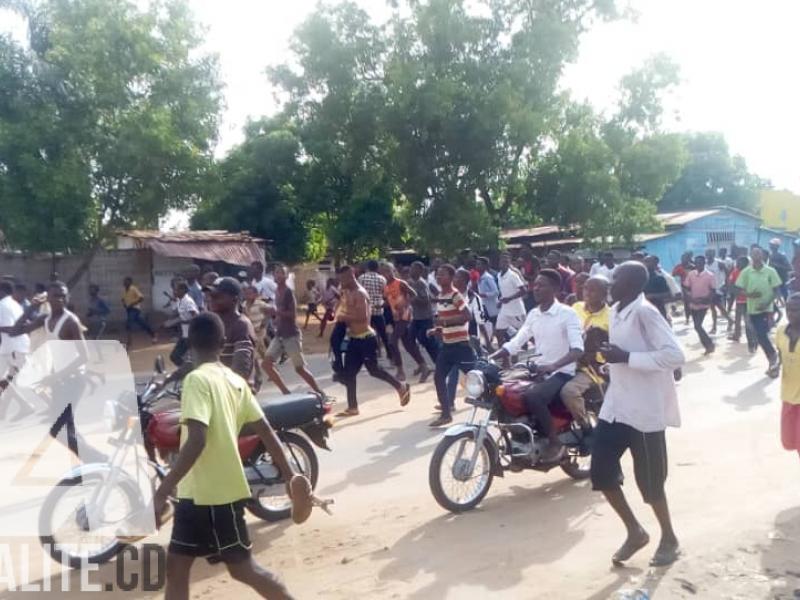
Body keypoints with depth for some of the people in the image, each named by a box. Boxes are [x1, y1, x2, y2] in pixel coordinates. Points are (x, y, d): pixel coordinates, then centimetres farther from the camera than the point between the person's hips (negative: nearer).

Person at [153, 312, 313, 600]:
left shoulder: (197, 380, -16)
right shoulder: (235, 380, 7)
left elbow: (196, 441, -27)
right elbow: (266, 431, 8)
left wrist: (162, 491, -24)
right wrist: (290, 476, 13)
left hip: (213, 493, -8)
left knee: (243, 569, 6)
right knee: (176, 565, 14)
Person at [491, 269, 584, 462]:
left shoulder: (567, 314, -12)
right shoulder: (533, 314, 10)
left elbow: (578, 349, -24)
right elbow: (515, 343, 8)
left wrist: (553, 366, -40)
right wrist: (490, 358, -7)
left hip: (561, 373, -7)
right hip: (539, 372, 7)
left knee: (532, 396, -33)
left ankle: (555, 442, -12)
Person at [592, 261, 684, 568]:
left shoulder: (645, 313, -18)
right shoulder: (616, 312, 9)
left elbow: (675, 355, -26)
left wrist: (626, 358, -25)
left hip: (645, 410, -8)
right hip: (616, 405, 8)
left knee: (649, 481, 7)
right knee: (601, 473, 7)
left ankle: (669, 538, 30)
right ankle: (635, 532, 26)